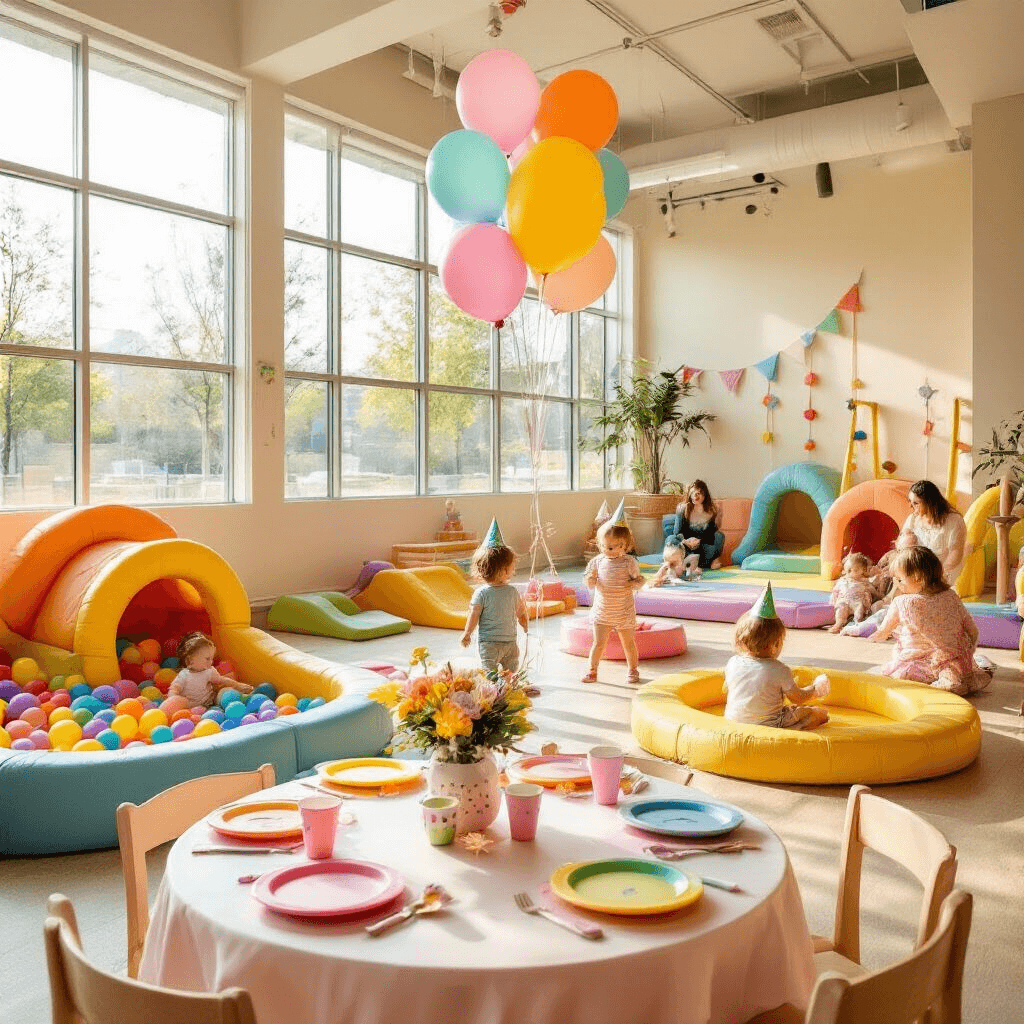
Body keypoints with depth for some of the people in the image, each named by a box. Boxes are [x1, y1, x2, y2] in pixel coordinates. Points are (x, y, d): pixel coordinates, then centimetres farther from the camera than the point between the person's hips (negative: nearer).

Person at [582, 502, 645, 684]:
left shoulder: (629, 562, -11)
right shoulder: (598, 561, -3)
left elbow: (639, 579, -3)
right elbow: (590, 583, 2)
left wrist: (633, 584, -24)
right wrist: (590, 579, -20)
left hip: (623, 613, -2)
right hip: (601, 612, 2)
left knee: (628, 643, 11)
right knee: (598, 643, 5)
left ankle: (632, 670, 30)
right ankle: (592, 671, 17)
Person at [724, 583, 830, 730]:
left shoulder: (732, 663, -4)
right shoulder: (779, 670, -18)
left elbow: (726, 689, 12)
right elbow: (799, 698, -6)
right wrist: (815, 689, 14)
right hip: (768, 725, -6)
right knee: (820, 714, 3)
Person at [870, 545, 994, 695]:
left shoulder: (901, 603, -12)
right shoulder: (951, 597, 4)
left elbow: (882, 633, 5)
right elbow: (973, 631, 12)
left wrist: (875, 638, 29)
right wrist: (966, 658, 28)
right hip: (960, 661, 8)